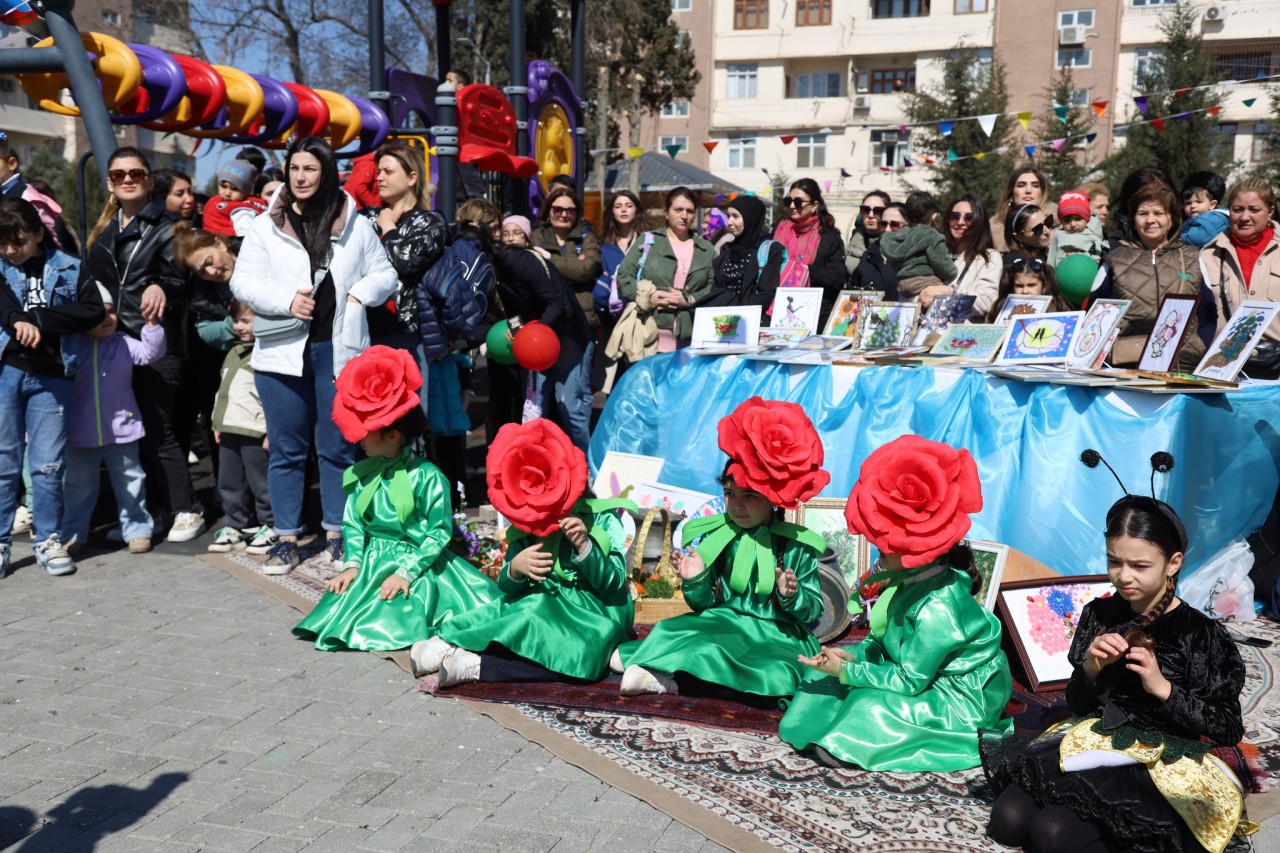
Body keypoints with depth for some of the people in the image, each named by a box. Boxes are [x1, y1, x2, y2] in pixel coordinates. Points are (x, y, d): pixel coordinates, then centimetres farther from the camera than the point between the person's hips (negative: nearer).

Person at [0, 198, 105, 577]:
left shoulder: (68, 269, 5)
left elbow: (94, 310, -6)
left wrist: (41, 319, -11)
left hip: (51, 375, -1)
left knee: (48, 464, 4)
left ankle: (49, 540, 16)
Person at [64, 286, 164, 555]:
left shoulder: (123, 343, -1)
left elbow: (151, 352, -14)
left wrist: (151, 323, -24)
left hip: (121, 429, 0)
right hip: (81, 433, 1)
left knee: (130, 483, 9)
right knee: (79, 485, 14)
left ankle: (136, 529, 19)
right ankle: (74, 532, 26)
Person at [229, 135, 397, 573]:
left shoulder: (355, 225, 7)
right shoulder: (265, 225, 6)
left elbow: (384, 275, 13)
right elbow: (242, 281, 2)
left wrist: (360, 293, -6)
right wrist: (286, 301, -13)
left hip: (338, 351, 0)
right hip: (282, 352, 0)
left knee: (337, 448, 7)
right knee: (287, 450, 7)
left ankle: (336, 534, 20)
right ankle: (286, 537, 16)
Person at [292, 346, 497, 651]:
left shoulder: (426, 477, -13)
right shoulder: (361, 474, 5)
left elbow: (439, 533, -12)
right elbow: (353, 524, 8)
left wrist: (405, 572, -19)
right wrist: (352, 564, -8)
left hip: (415, 565, -5)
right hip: (372, 565, 5)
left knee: (390, 624, -25)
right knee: (337, 612, -15)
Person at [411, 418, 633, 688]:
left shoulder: (602, 519, -5)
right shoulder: (525, 525, 6)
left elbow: (614, 585, -10)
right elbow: (507, 588, 4)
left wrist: (584, 547, -28)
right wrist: (514, 569, -21)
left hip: (594, 613, -4)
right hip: (540, 605, 4)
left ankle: (474, 665, -36)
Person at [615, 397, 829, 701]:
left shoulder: (796, 546, -4)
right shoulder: (714, 535, 0)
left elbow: (813, 612, -1)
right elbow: (704, 605, 5)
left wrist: (793, 597, -21)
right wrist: (695, 582, -15)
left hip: (777, 636, -2)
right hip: (721, 625, 3)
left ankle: (666, 679, -32)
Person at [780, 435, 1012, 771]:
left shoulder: (936, 608, -33)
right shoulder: (913, 579, -5)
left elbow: (909, 681, -26)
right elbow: (885, 642, 7)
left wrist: (846, 672, -21)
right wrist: (852, 655, -12)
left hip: (962, 702, -10)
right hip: (928, 675, 10)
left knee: (873, 706, -27)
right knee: (838, 660, 5)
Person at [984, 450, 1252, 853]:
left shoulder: (1202, 635, -10)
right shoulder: (1100, 614, 3)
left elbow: (1228, 731, -8)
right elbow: (1078, 705, 10)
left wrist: (1163, 688, -19)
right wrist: (1090, 670, -12)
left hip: (1166, 765, -5)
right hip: (1097, 742, 6)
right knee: (1008, 817, -16)